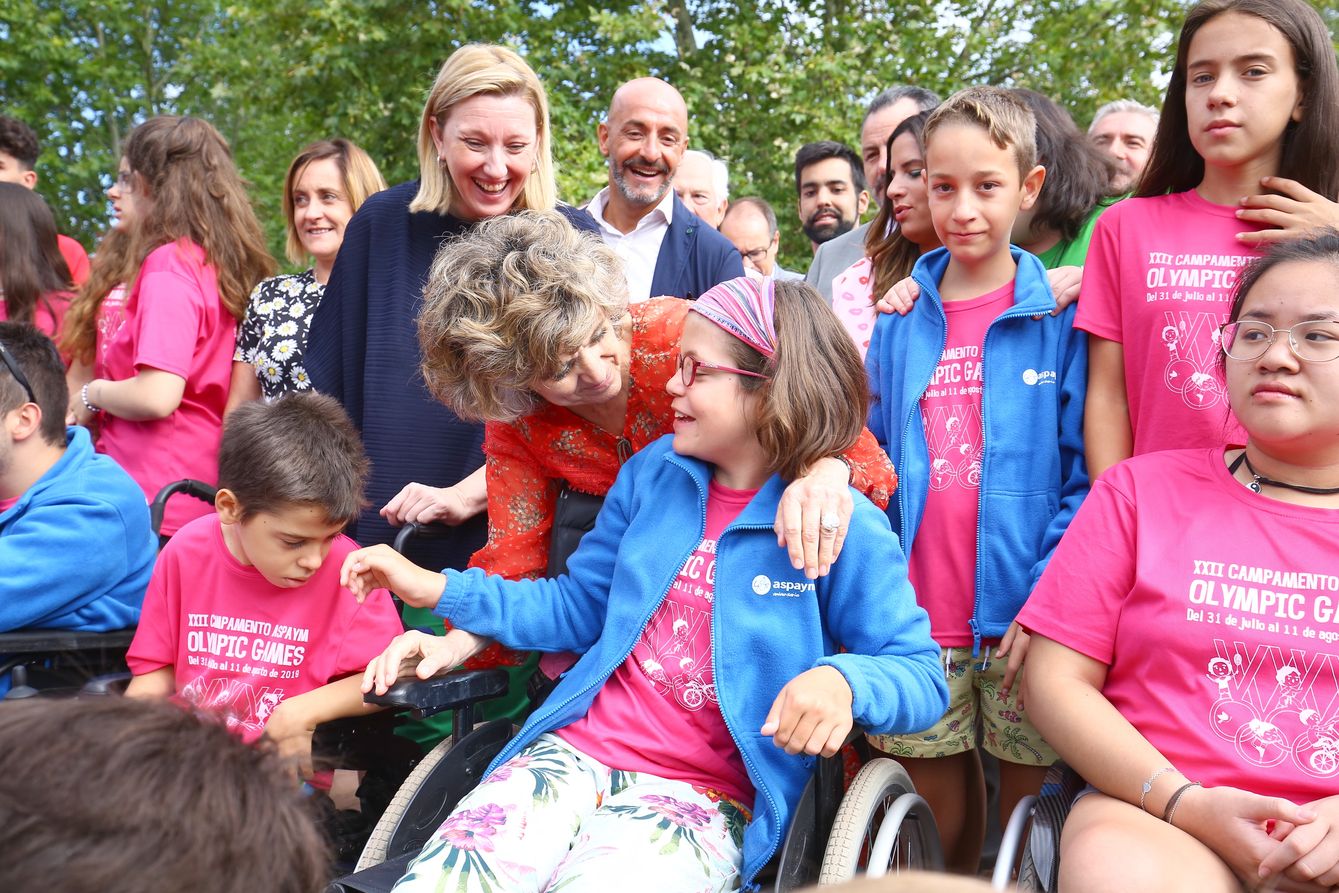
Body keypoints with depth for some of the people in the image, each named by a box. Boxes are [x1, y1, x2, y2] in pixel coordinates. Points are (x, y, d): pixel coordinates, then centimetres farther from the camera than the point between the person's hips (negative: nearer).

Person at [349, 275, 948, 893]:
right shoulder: (654, 472, 10)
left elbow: (920, 675, -6)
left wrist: (842, 680, -28)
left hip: (704, 796, -3)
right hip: (576, 750, 4)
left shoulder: (841, 526, -6)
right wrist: (439, 590, 12)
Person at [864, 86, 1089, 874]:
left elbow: (1085, 473, -3)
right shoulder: (899, 317, 8)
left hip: (1024, 621, -2)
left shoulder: (1061, 313, -1)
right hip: (916, 619, 3)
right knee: (939, 814, 13)